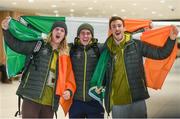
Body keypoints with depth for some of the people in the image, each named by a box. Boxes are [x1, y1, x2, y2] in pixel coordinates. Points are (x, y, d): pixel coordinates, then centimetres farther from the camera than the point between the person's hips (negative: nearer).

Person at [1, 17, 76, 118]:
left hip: (50, 102, 4)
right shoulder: (39, 45, 2)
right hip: (31, 98, -3)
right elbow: (17, 45, -6)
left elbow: (69, 77, 9)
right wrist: (6, 30, -19)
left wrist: (69, 90, -9)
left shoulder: (65, 54, 10)